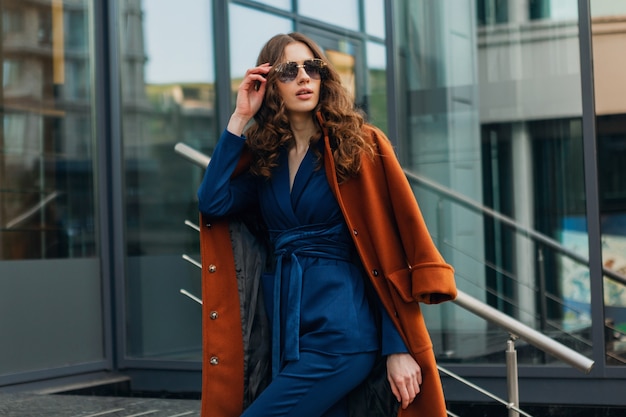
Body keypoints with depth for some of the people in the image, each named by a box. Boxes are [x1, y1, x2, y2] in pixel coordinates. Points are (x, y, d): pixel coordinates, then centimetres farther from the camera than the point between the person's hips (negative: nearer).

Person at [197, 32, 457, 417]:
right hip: (284, 332, 5)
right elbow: (212, 203, -5)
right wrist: (241, 118, -2)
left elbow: (391, 251, -8)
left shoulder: (360, 146, -3)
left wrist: (399, 349, -13)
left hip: (341, 332, -5)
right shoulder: (263, 157, 11)